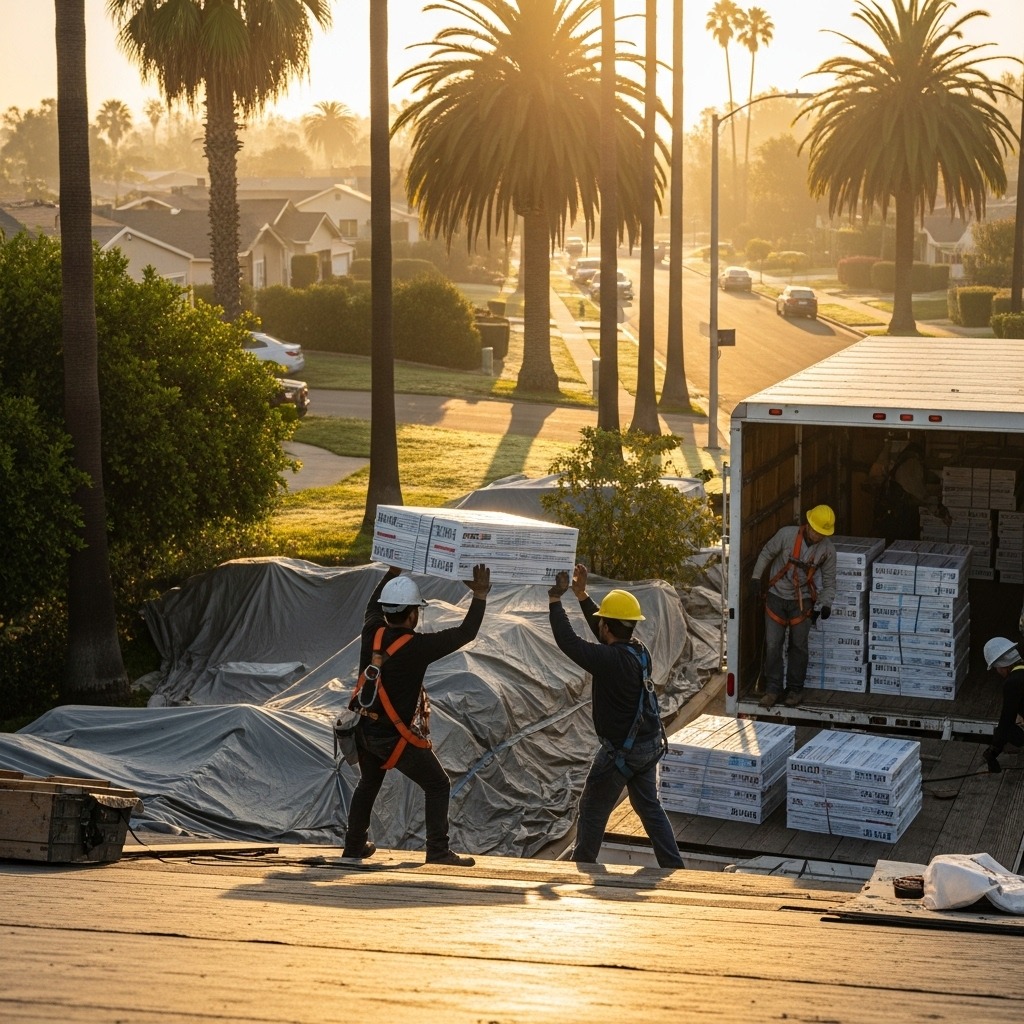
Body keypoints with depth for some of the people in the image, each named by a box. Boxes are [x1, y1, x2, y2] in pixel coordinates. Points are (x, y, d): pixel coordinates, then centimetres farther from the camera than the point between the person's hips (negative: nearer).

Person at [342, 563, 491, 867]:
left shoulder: (372, 633, -3)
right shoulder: (417, 647, -21)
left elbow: (373, 604, 20)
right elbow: (464, 634, -17)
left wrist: (392, 573, 27)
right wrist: (480, 596, -10)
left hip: (365, 729, 7)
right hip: (396, 737, -7)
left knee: (368, 785, 27)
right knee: (438, 786, 4)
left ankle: (354, 845, 35)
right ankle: (438, 851, -3)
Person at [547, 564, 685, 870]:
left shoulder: (611, 660, -26)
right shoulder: (639, 651, 0)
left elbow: (568, 642, -26)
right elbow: (604, 633, 15)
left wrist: (555, 600, -17)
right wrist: (581, 595, 17)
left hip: (621, 750, -8)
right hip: (650, 744, 8)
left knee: (592, 809, 10)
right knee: (650, 806, 18)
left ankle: (582, 865, 21)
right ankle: (674, 866, 19)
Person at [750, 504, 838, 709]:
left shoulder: (827, 550, -10)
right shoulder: (787, 534, -16)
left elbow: (829, 581, 2)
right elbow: (766, 554, -1)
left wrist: (826, 604, -9)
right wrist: (756, 579, -2)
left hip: (802, 602, 1)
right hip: (777, 597, 0)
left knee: (798, 646, 7)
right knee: (772, 645, 0)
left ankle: (795, 689, 20)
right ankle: (773, 689, 10)